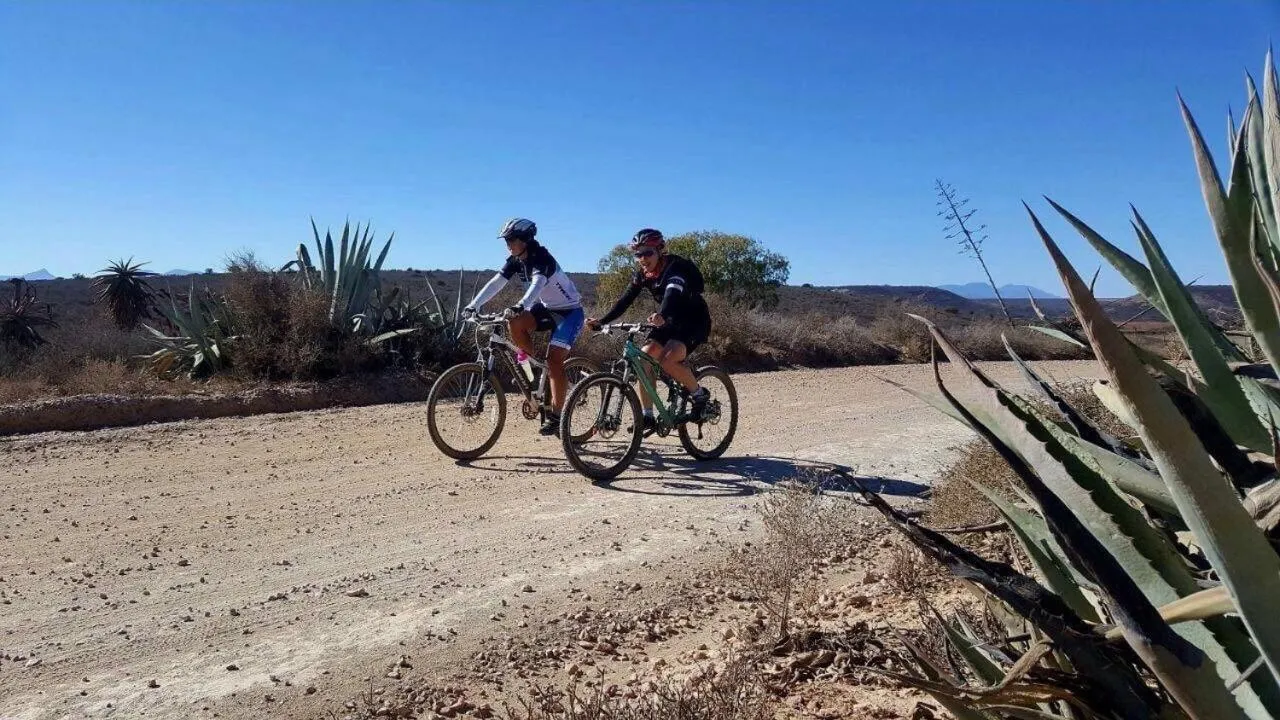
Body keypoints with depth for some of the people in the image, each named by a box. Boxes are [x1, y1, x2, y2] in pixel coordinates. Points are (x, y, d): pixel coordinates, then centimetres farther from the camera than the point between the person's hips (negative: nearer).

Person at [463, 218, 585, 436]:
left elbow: (537, 283, -43)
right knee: (514, 322, -22)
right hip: (546, 308, 7)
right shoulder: (515, 261, -3)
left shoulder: (542, 258, -25)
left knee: (554, 359, -18)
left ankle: (555, 415, -10)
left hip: (569, 311, -7)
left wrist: (520, 306, -60)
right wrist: (473, 305, -21)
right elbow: (495, 283, -9)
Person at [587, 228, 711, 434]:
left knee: (668, 359, -28)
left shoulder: (676, 267, -24)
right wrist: (601, 321, -23)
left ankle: (700, 394, -4)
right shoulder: (641, 275, -3)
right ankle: (647, 417, -5)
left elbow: (672, 294, -44)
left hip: (695, 322, -7)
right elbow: (625, 300, -9)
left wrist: (661, 316, -64)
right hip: (672, 321, 7)